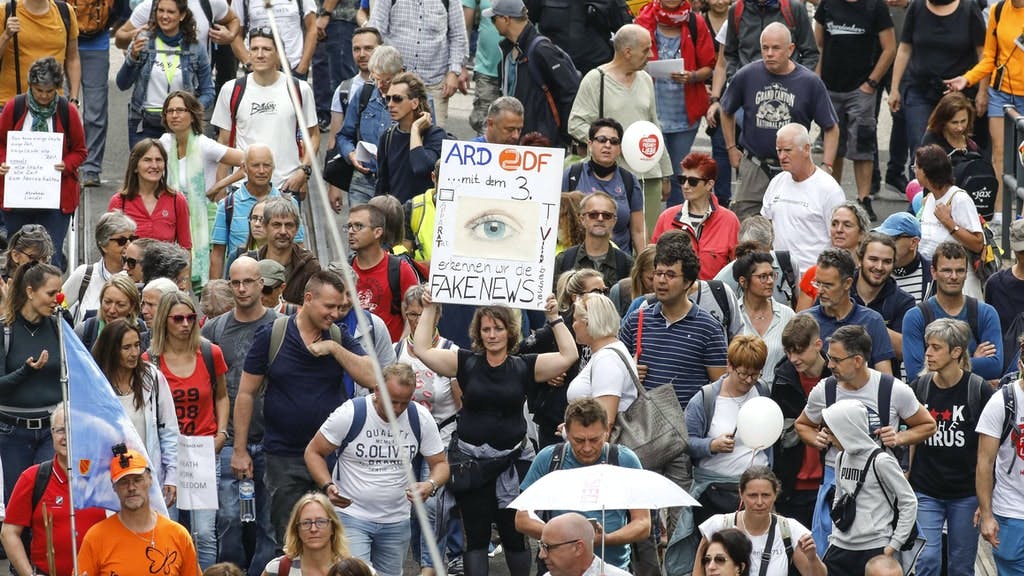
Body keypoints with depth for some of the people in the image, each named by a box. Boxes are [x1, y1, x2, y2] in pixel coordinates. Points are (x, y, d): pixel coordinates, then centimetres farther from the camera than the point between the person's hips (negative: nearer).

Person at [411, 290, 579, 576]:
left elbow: (569, 355, -6)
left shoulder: (524, 367, 1)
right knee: (476, 536, 4)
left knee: (515, 535, 8)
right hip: (471, 462, 1)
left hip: (512, 462, -1)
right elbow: (423, 350, 1)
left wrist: (554, 318, -9)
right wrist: (428, 309, -1)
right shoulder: (466, 363, 3)